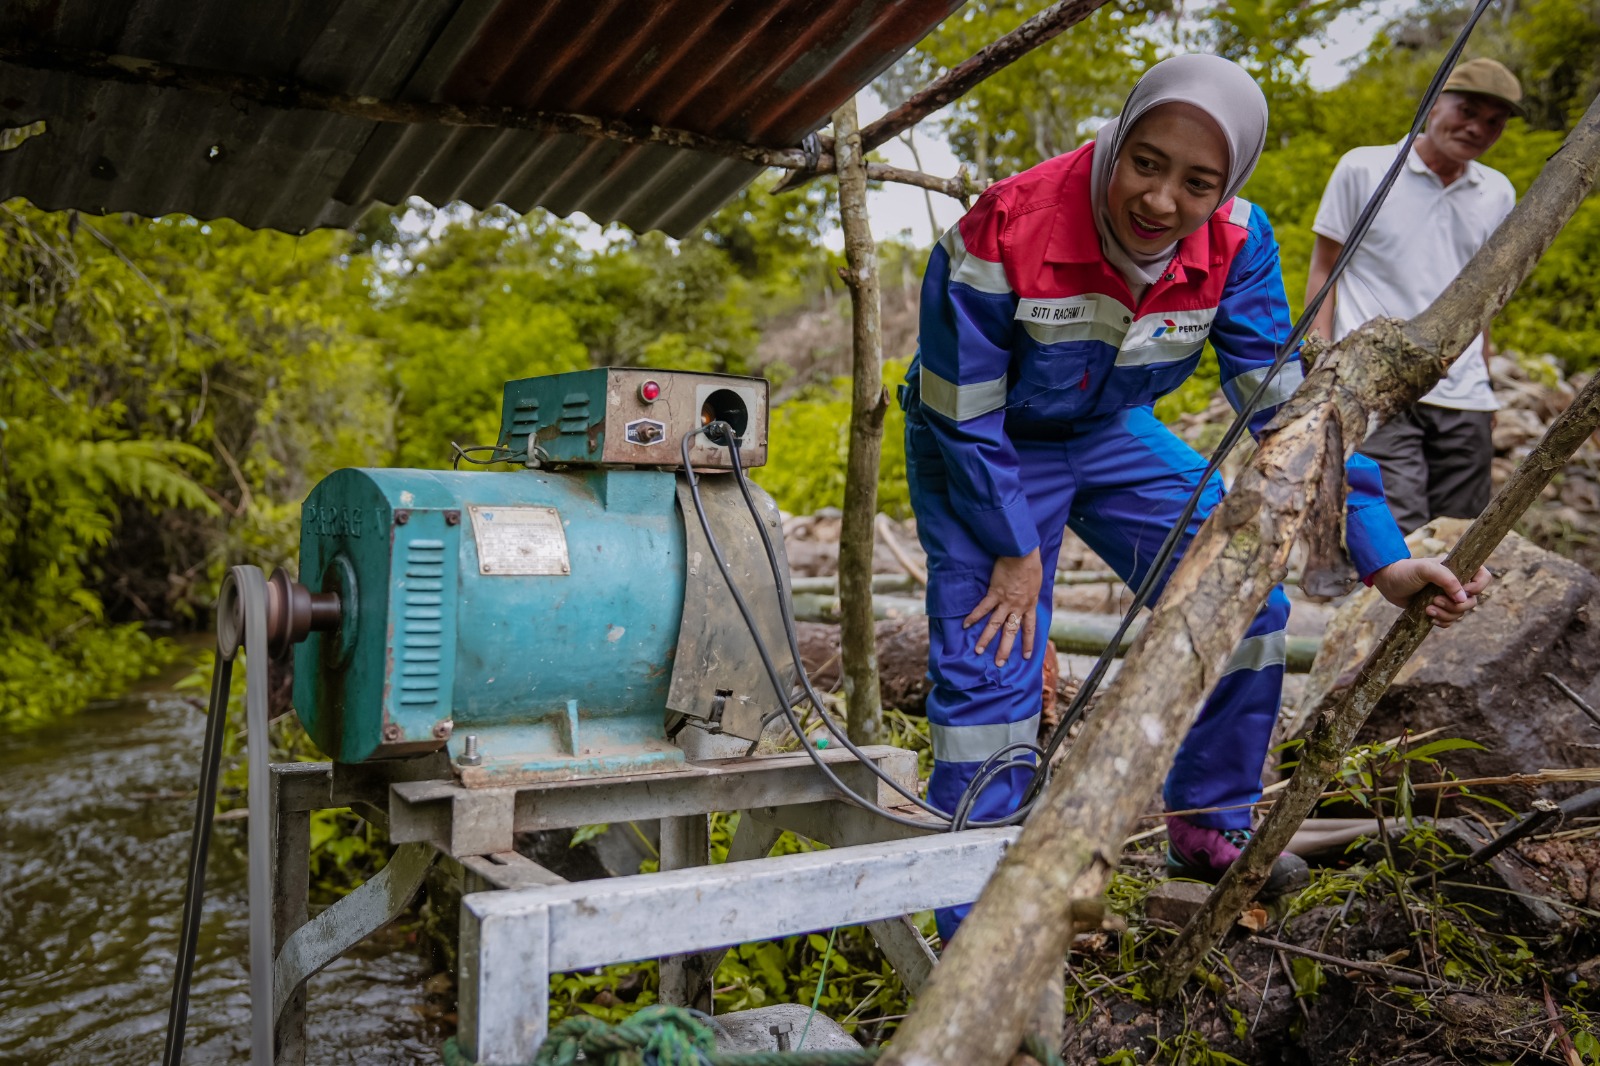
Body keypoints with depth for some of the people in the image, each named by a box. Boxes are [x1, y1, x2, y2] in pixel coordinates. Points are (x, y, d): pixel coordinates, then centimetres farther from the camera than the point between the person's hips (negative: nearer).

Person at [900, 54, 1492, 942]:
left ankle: (1209, 826, 22)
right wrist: (1015, 551, -16)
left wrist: (1382, 557, -18)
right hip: (984, 454, -5)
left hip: (1111, 434, 5)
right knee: (989, 674, -13)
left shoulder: (1235, 244, -19)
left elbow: (1285, 403, -13)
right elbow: (964, 419, -22)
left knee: (1245, 601, -1)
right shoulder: (1004, 234, -33)